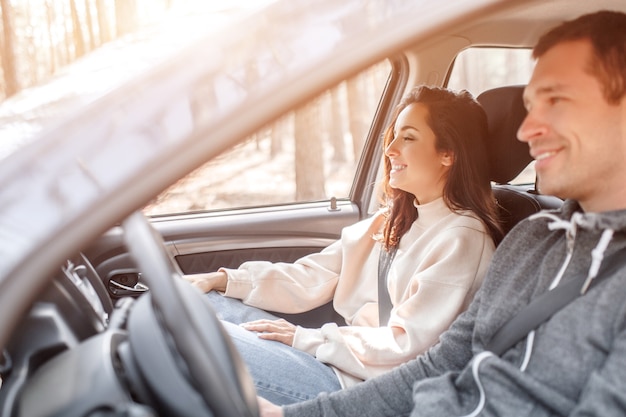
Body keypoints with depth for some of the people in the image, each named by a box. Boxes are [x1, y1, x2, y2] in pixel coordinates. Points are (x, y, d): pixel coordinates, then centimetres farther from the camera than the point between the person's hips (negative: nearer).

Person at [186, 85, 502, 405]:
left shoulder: (461, 238, -13)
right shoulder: (393, 221, 13)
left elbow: (405, 344, -18)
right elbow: (313, 278, 7)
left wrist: (305, 338, -14)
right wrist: (223, 280, -2)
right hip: (346, 353, 8)